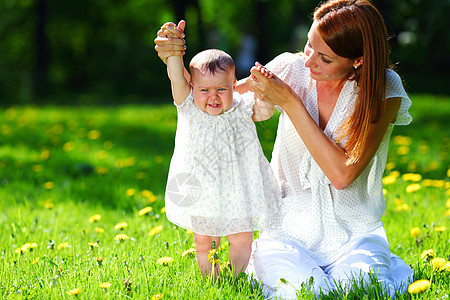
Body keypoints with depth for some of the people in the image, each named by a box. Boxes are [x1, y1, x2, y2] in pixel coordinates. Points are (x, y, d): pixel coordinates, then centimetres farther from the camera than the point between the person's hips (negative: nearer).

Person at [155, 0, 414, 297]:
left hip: (355, 232, 0)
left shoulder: (384, 89, -10)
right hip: (289, 229, 1)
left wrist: (290, 102, -20)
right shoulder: (292, 69, -4)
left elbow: (342, 173, -19)